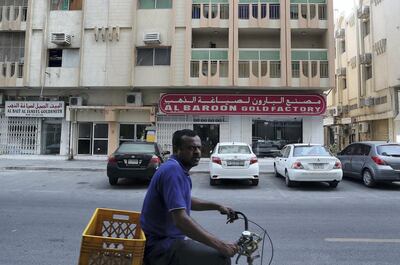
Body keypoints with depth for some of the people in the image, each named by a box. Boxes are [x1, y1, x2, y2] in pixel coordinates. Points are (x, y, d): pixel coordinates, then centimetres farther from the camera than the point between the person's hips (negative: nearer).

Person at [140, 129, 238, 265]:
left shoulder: (178, 169, 9)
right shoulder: (173, 170, -23)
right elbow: (181, 220, -31)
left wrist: (217, 206, 16)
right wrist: (220, 245, -28)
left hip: (167, 238, 10)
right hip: (161, 246, -10)